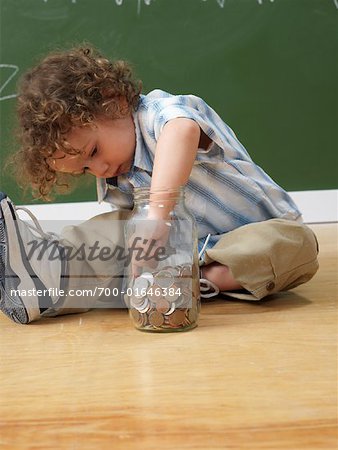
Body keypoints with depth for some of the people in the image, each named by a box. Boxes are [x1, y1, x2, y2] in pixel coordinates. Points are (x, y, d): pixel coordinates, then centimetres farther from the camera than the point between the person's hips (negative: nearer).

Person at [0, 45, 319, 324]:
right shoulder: (113, 187, 3)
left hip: (261, 233, -5)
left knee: (297, 243, -37)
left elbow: (183, 130, -48)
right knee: (117, 226, -10)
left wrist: (155, 217, -57)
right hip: (191, 248, 6)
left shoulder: (160, 111, -23)